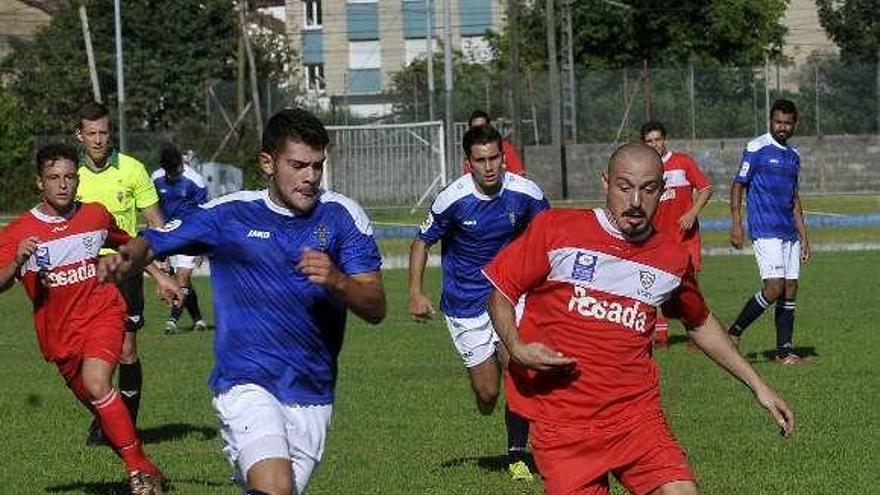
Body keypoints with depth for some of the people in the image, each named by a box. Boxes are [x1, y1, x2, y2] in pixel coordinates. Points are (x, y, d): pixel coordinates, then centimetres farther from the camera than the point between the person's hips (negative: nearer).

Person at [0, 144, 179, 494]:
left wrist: (159, 277, 22)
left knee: (96, 384, -26)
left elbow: (127, 244, 22)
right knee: (99, 407, 10)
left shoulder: (96, 215, 1)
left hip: (103, 314, -2)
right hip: (59, 332, 2)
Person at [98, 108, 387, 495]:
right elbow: (152, 242, 9)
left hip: (313, 396, 3)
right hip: (247, 385, -3)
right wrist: (124, 259, -15)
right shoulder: (229, 214, 1)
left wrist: (336, 281, -24)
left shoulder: (342, 216, 2)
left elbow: (375, 309, -3)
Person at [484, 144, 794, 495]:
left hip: (637, 416, 2)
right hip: (561, 424, -2)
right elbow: (500, 293, 5)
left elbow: (700, 323, 25)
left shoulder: (673, 260, 7)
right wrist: (517, 349, -13)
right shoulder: (556, 229, -3)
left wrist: (757, 385, 25)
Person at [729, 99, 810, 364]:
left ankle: (784, 351, 6)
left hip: (789, 233, 7)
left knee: (790, 290, 3)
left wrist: (803, 235, 19)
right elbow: (738, 185, -5)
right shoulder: (756, 149, -5)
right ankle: (734, 332, -1)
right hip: (765, 231, -7)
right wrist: (736, 224, -14)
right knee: (774, 288, -16)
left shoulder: (793, 155, 16)